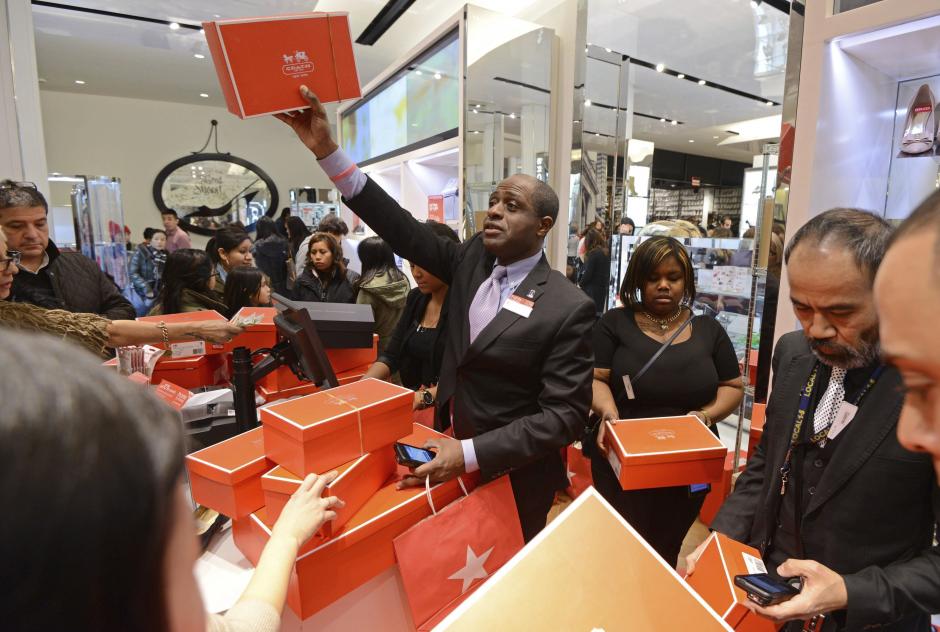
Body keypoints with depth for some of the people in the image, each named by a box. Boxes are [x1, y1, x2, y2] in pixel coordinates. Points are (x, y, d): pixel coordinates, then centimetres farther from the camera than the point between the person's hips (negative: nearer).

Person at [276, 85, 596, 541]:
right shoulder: (472, 259, -3)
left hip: (511, 478, -5)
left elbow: (564, 414, -21)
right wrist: (325, 150, -16)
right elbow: (404, 230, -10)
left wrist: (471, 454, -29)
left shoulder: (568, 308, -21)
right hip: (451, 449, 6)